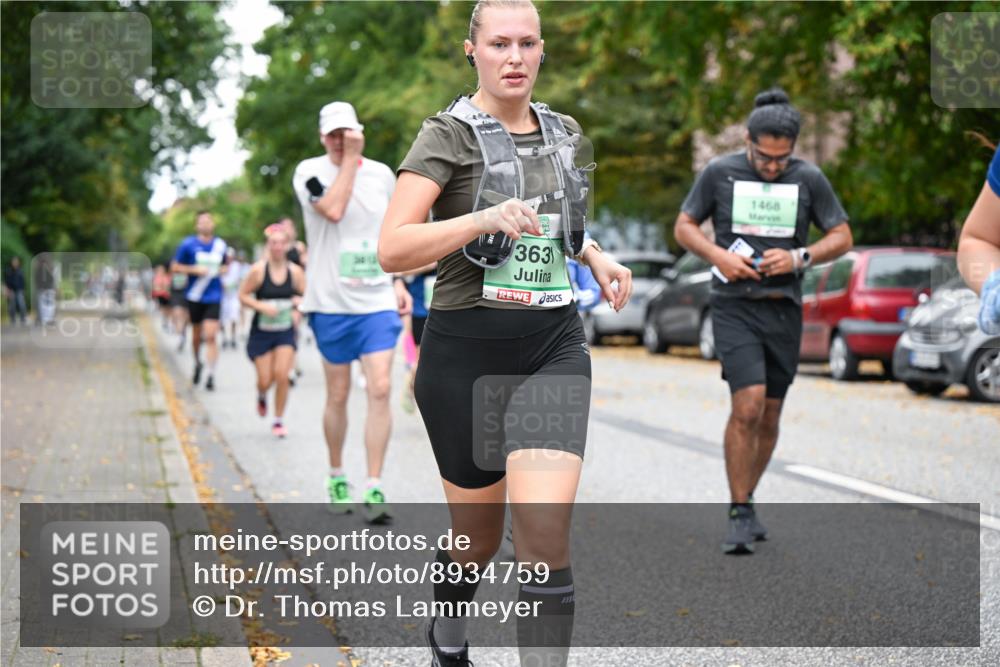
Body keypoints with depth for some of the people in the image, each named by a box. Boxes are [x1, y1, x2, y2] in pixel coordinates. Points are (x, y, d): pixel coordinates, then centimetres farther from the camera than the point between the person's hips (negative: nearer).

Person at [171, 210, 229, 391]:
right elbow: (175, 267, 0)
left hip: (214, 297, 0)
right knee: (197, 335, 13)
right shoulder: (188, 244, -3)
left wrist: (222, 270, 0)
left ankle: (211, 374, -10)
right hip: (194, 297, 0)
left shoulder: (221, 245, 6)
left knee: (210, 336, -12)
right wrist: (194, 269, -14)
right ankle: (197, 364, 39)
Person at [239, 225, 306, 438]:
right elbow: (243, 295, -4)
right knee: (265, 380, 0)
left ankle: (279, 420, 6)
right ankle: (261, 396, 39)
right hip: (261, 331, -1)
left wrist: (300, 301, -15)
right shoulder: (258, 270, -10)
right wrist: (261, 306, -19)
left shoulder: (295, 272, -3)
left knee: (282, 375, -12)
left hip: (285, 331, 1)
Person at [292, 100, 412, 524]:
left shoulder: (382, 174, 9)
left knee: (379, 389, -10)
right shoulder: (310, 172, -3)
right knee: (338, 396, 6)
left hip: (377, 302, 2)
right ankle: (336, 477, 26)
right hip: (331, 302, -2)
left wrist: (398, 282, 12)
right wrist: (350, 157, -16)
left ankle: (373, 490, -8)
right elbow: (334, 209, -23)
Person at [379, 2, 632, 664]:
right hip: (466, 353, -3)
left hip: (554, 347, 3)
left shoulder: (564, 131, 10)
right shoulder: (450, 133, -7)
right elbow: (392, 249, -18)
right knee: (480, 536, 13)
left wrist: (596, 256, 10)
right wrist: (486, 219, -30)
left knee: (546, 534, -15)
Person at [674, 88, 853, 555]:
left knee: (769, 417, 9)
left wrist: (798, 257, -12)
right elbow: (684, 226, 6)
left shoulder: (809, 178, 2)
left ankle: (746, 502, 28)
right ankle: (739, 515, -8)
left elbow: (842, 238, 6)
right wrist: (720, 256, -12)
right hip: (734, 306, -3)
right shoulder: (719, 172, -2)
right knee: (747, 406, -17)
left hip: (784, 309, 3)